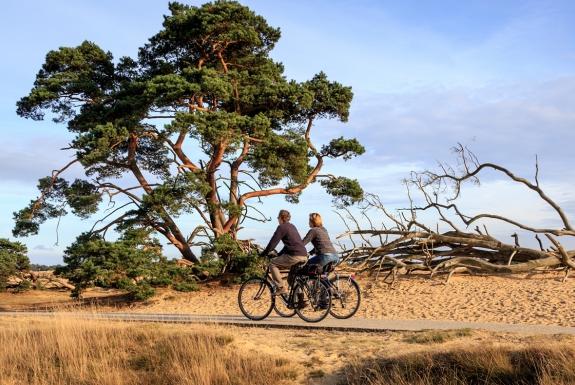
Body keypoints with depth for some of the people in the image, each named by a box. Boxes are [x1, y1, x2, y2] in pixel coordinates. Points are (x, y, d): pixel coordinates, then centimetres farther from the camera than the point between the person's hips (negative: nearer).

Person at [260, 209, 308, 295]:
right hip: (304, 256, 9)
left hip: (295, 256, -9)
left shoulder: (282, 227, -2)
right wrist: (279, 254, 35)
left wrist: (263, 254, 4)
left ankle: (280, 288, -4)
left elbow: (273, 243, -6)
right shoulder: (292, 226, 24)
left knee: (272, 263, 2)